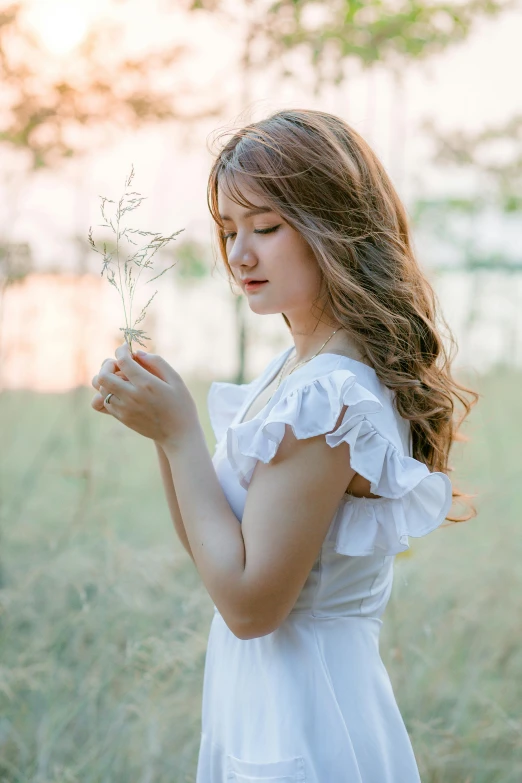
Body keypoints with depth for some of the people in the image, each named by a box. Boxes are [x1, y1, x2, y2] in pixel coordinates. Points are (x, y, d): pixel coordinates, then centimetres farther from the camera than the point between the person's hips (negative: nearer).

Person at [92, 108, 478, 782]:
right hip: (254, 702, 9)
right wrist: (162, 427, -6)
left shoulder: (331, 400, -24)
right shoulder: (292, 370, 4)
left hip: (299, 729, -9)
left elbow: (249, 603, -23)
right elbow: (212, 546, 8)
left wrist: (180, 431, -20)